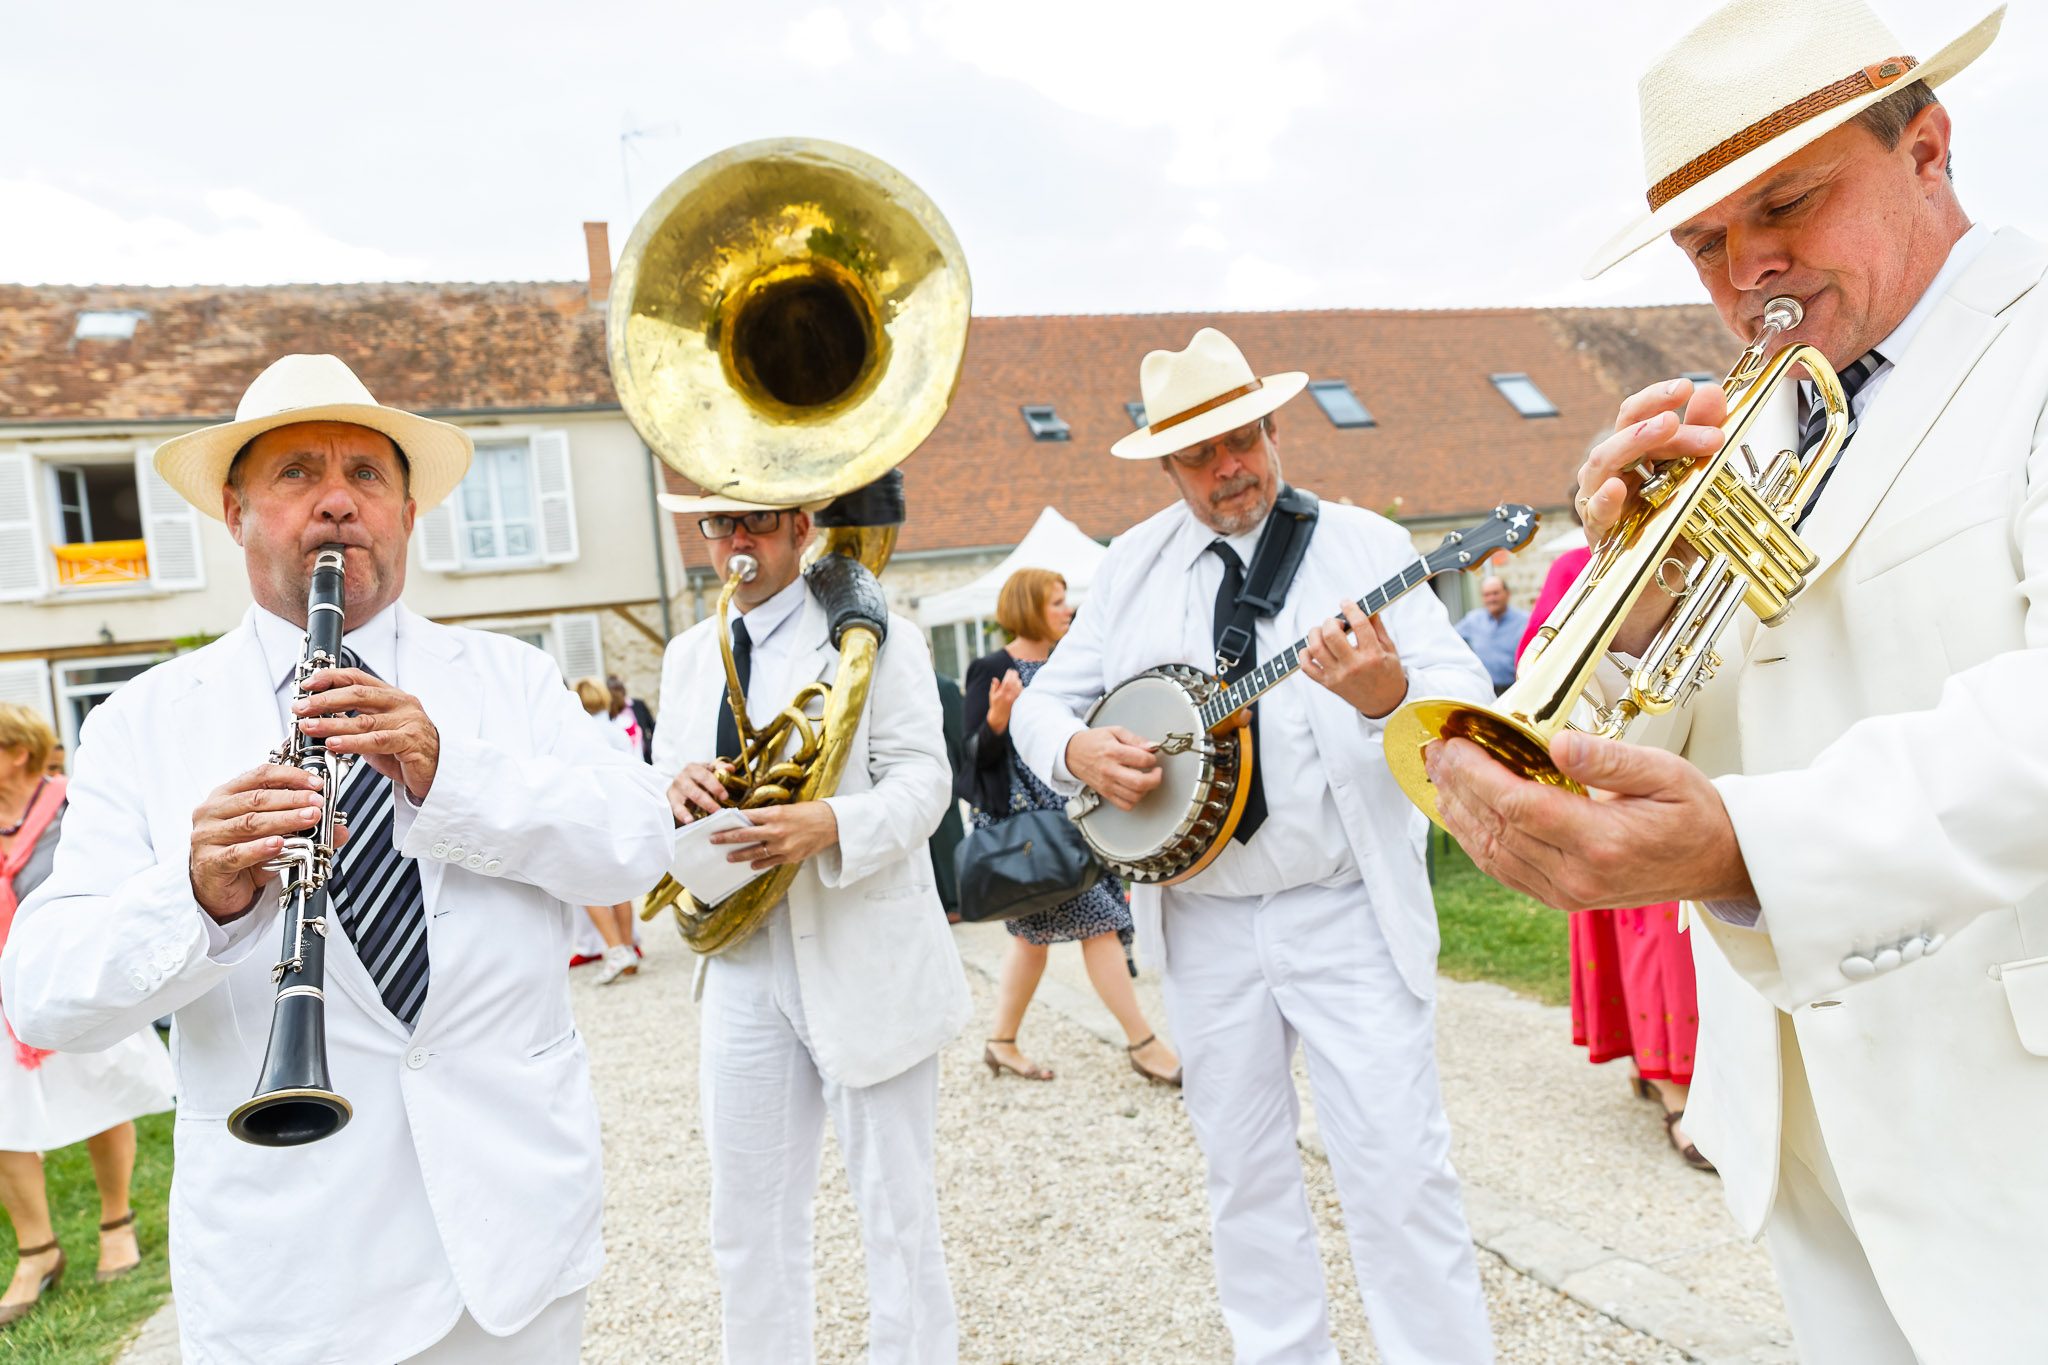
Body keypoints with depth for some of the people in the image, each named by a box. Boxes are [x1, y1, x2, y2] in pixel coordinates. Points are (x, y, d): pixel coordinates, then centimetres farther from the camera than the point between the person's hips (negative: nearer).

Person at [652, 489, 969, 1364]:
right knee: (749, 1220, 15)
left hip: (866, 959, -5)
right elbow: (665, 777, 17)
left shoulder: (873, 635, -3)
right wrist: (677, 788, -8)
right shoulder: (688, 654, 15)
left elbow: (922, 781, -9)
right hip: (743, 963, 5)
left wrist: (829, 825, -28)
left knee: (896, 1212, 7)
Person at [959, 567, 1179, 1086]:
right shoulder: (993, 671, -10)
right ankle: (1142, 1044, 1)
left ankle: (1002, 1042, 25)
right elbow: (976, 756, -14)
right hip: (1021, 821, -8)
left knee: (1035, 930, 13)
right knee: (1097, 920, -8)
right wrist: (997, 718, -32)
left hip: (1067, 817, 8)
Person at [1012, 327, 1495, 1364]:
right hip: (1201, 920, 4)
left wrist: (1389, 696, -33)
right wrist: (1079, 751, -11)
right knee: (1244, 1171, 15)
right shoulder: (1132, 567, 7)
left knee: (1397, 1170, -1)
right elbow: (1041, 701, 11)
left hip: (1348, 916, -3)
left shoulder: (1362, 544, -3)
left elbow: (1471, 698, -11)